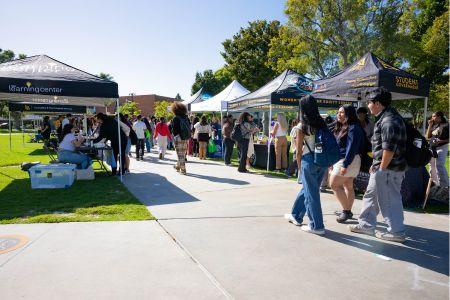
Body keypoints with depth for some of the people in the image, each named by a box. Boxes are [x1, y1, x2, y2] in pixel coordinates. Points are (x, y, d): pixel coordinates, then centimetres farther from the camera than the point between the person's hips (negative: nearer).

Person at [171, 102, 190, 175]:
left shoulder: (176, 118, -10)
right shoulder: (186, 118, 5)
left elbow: (174, 129, -13)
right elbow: (189, 128, 5)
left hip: (178, 138, -6)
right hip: (186, 139, 6)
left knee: (180, 154, 1)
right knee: (183, 154, 17)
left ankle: (183, 170, 1)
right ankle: (178, 166, 36)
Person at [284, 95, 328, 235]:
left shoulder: (302, 126, -9)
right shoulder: (322, 123, 5)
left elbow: (299, 151, -7)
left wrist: (299, 166, 6)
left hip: (309, 160, -6)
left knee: (311, 193, 5)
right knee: (306, 188, 20)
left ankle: (317, 226, 14)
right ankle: (296, 216, 37)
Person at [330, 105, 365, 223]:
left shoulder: (353, 128, -15)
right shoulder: (341, 127, 14)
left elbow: (352, 148, -21)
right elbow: (337, 146, 17)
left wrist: (345, 165, -25)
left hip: (349, 161, -9)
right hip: (341, 160, 9)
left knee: (334, 184, -9)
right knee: (348, 186, 12)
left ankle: (346, 210, -2)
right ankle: (348, 212, 19)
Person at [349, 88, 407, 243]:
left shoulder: (389, 121, -20)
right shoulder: (385, 117, 13)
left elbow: (389, 149, -25)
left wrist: (381, 168, -18)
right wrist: (376, 164, 17)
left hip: (388, 169, -11)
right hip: (381, 167, 11)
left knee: (390, 200, 2)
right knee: (371, 195, 18)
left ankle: (396, 232, 15)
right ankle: (366, 224, 29)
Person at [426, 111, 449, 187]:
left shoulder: (446, 125, -8)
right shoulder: (434, 126, 11)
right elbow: (428, 137, 6)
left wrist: (441, 141, -23)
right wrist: (430, 125, 1)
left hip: (441, 147, -7)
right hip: (432, 148, 7)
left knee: (439, 166, -16)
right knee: (432, 166, 13)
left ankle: (444, 185, -12)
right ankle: (435, 183, 26)